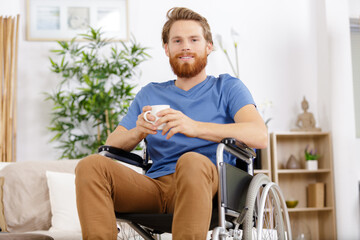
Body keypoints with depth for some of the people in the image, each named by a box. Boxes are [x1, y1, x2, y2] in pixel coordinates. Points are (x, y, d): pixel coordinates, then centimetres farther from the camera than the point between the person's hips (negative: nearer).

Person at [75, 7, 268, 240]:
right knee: (91, 165, -22)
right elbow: (112, 145, 16)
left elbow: (260, 136, -6)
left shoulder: (227, 87, 14)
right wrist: (137, 132, -9)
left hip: (208, 186, -3)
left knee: (192, 161, -38)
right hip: (155, 185, 4)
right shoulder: (149, 94, 26)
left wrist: (195, 127, -21)